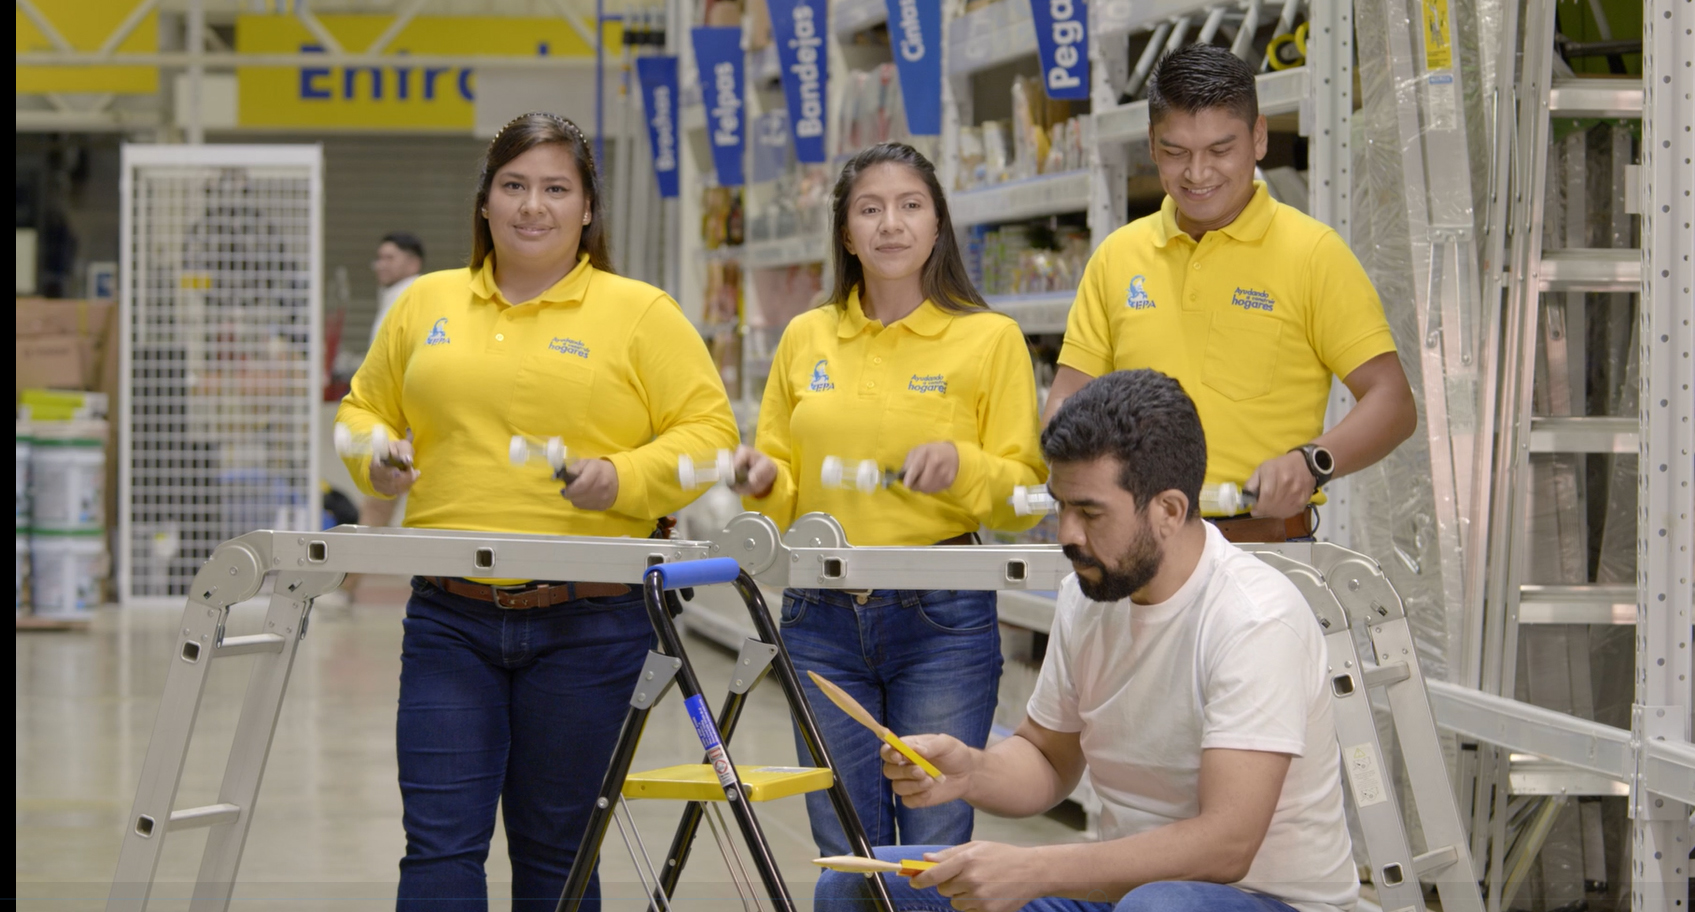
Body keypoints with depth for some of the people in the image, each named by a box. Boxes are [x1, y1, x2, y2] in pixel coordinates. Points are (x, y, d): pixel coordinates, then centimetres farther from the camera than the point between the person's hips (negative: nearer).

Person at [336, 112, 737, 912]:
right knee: (440, 843, -5)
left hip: (587, 625, -2)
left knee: (555, 848, 7)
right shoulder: (427, 304, 12)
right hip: (450, 618, 2)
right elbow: (366, 409, 21)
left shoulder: (642, 313, 2)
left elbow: (706, 431, -1)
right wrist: (375, 456, -1)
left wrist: (623, 479, -17)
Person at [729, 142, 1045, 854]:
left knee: (934, 857, -2)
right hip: (820, 618, 3)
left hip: (943, 619, -3)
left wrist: (963, 467, -19)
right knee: (843, 862, 6)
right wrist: (763, 481, -5)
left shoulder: (990, 339, 0)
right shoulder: (805, 338, 10)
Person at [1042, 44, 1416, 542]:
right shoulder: (1116, 256, 14)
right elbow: (1068, 400, 18)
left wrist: (1311, 462, -19)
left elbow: (1393, 404, -1)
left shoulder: (1312, 253, 2)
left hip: (1268, 552, -3)